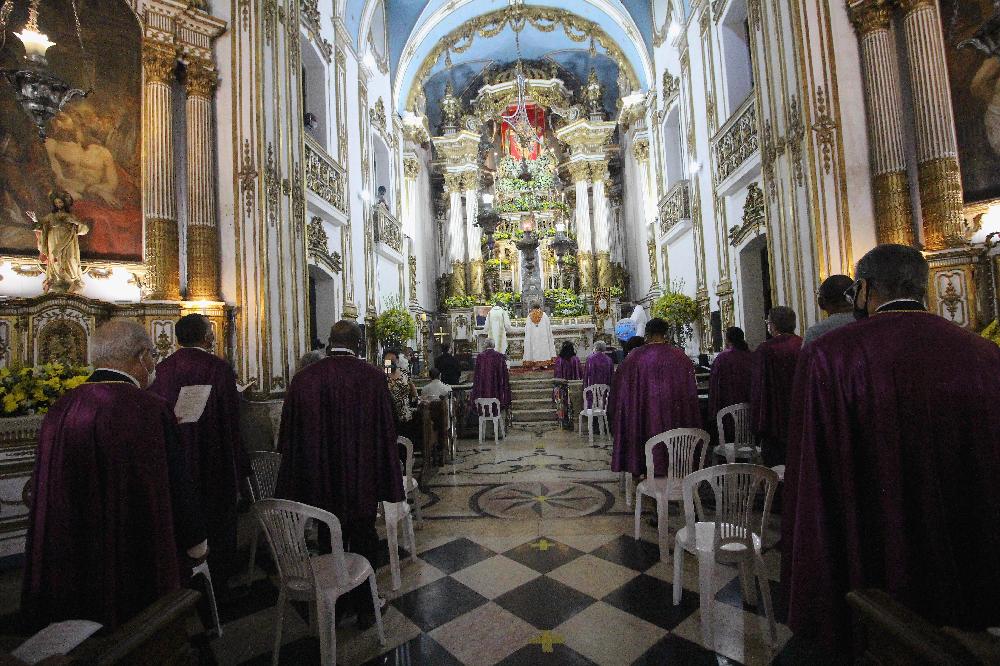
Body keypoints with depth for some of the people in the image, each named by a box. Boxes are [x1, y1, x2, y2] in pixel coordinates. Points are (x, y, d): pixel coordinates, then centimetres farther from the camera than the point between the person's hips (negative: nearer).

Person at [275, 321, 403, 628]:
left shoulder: (303, 379, -8)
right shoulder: (372, 376, -13)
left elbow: (290, 435, -1)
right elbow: (386, 431, -10)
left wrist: (295, 485, 10)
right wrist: (389, 481, 0)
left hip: (322, 481, 2)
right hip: (363, 479, -2)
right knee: (363, 541, 16)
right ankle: (364, 607, 30)